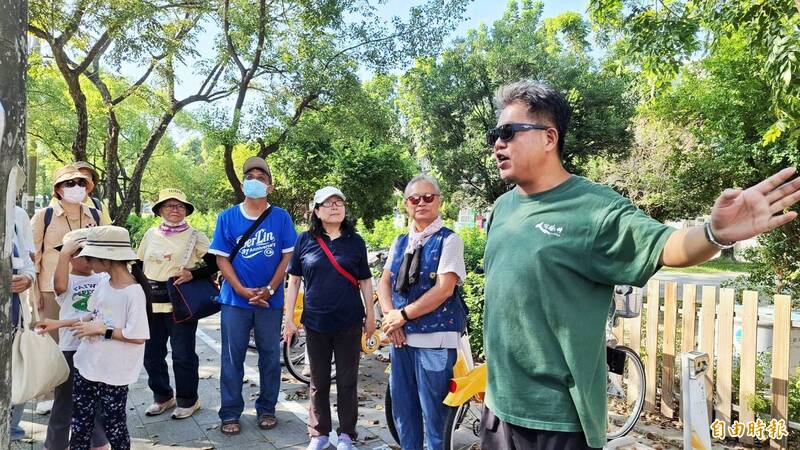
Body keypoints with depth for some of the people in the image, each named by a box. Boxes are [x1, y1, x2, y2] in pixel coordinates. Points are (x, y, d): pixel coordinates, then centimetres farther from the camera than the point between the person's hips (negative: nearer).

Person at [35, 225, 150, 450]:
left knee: (113, 424, 9)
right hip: (87, 364, 8)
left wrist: (102, 330, -21)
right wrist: (59, 324, 12)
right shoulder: (103, 282, 0)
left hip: (114, 372, -7)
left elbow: (138, 337, -24)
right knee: (80, 421, 20)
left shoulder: (134, 291, -24)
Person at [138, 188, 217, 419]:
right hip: (151, 304, 5)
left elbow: (215, 264, -4)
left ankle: (187, 400, 17)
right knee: (151, 354, 11)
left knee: (183, 355, 0)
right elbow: (139, 268, 18)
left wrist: (192, 274, -17)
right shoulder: (150, 235, 10)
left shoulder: (194, 236, -2)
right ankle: (162, 396, 30)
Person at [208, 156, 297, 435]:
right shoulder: (227, 217, 2)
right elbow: (222, 258, -1)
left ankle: (266, 409, 24)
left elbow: (288, 257, -2)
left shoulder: (281, 218, 0)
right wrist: (242, 290, -12)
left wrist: (269, 290, -12)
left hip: (270, 300, 0)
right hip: (235, 299, 0)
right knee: (232, 357, 6)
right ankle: (230, 413, 18)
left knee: (270, 356, 9)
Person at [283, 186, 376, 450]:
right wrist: (288, 318, 0)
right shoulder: (305, 240, 0)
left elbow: (365, 281, 7)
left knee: (347, 381, 9)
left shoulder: (355, 241, 2)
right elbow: (294, 280, 3)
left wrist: (370, 315, 6)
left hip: (349, 323, 0)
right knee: (319, 382, 12)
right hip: (316, 322, 0)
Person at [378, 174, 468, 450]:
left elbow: (444, 289, -15)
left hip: (434, 337, -6)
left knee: (433, 410, 1)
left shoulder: (449, 240, -7)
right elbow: (385, 282, 11)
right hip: (401, 335, 6)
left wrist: (403, 315, -12)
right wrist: (389, 315, -7)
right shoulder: (400, 242, 12)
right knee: (402, 406, 16)